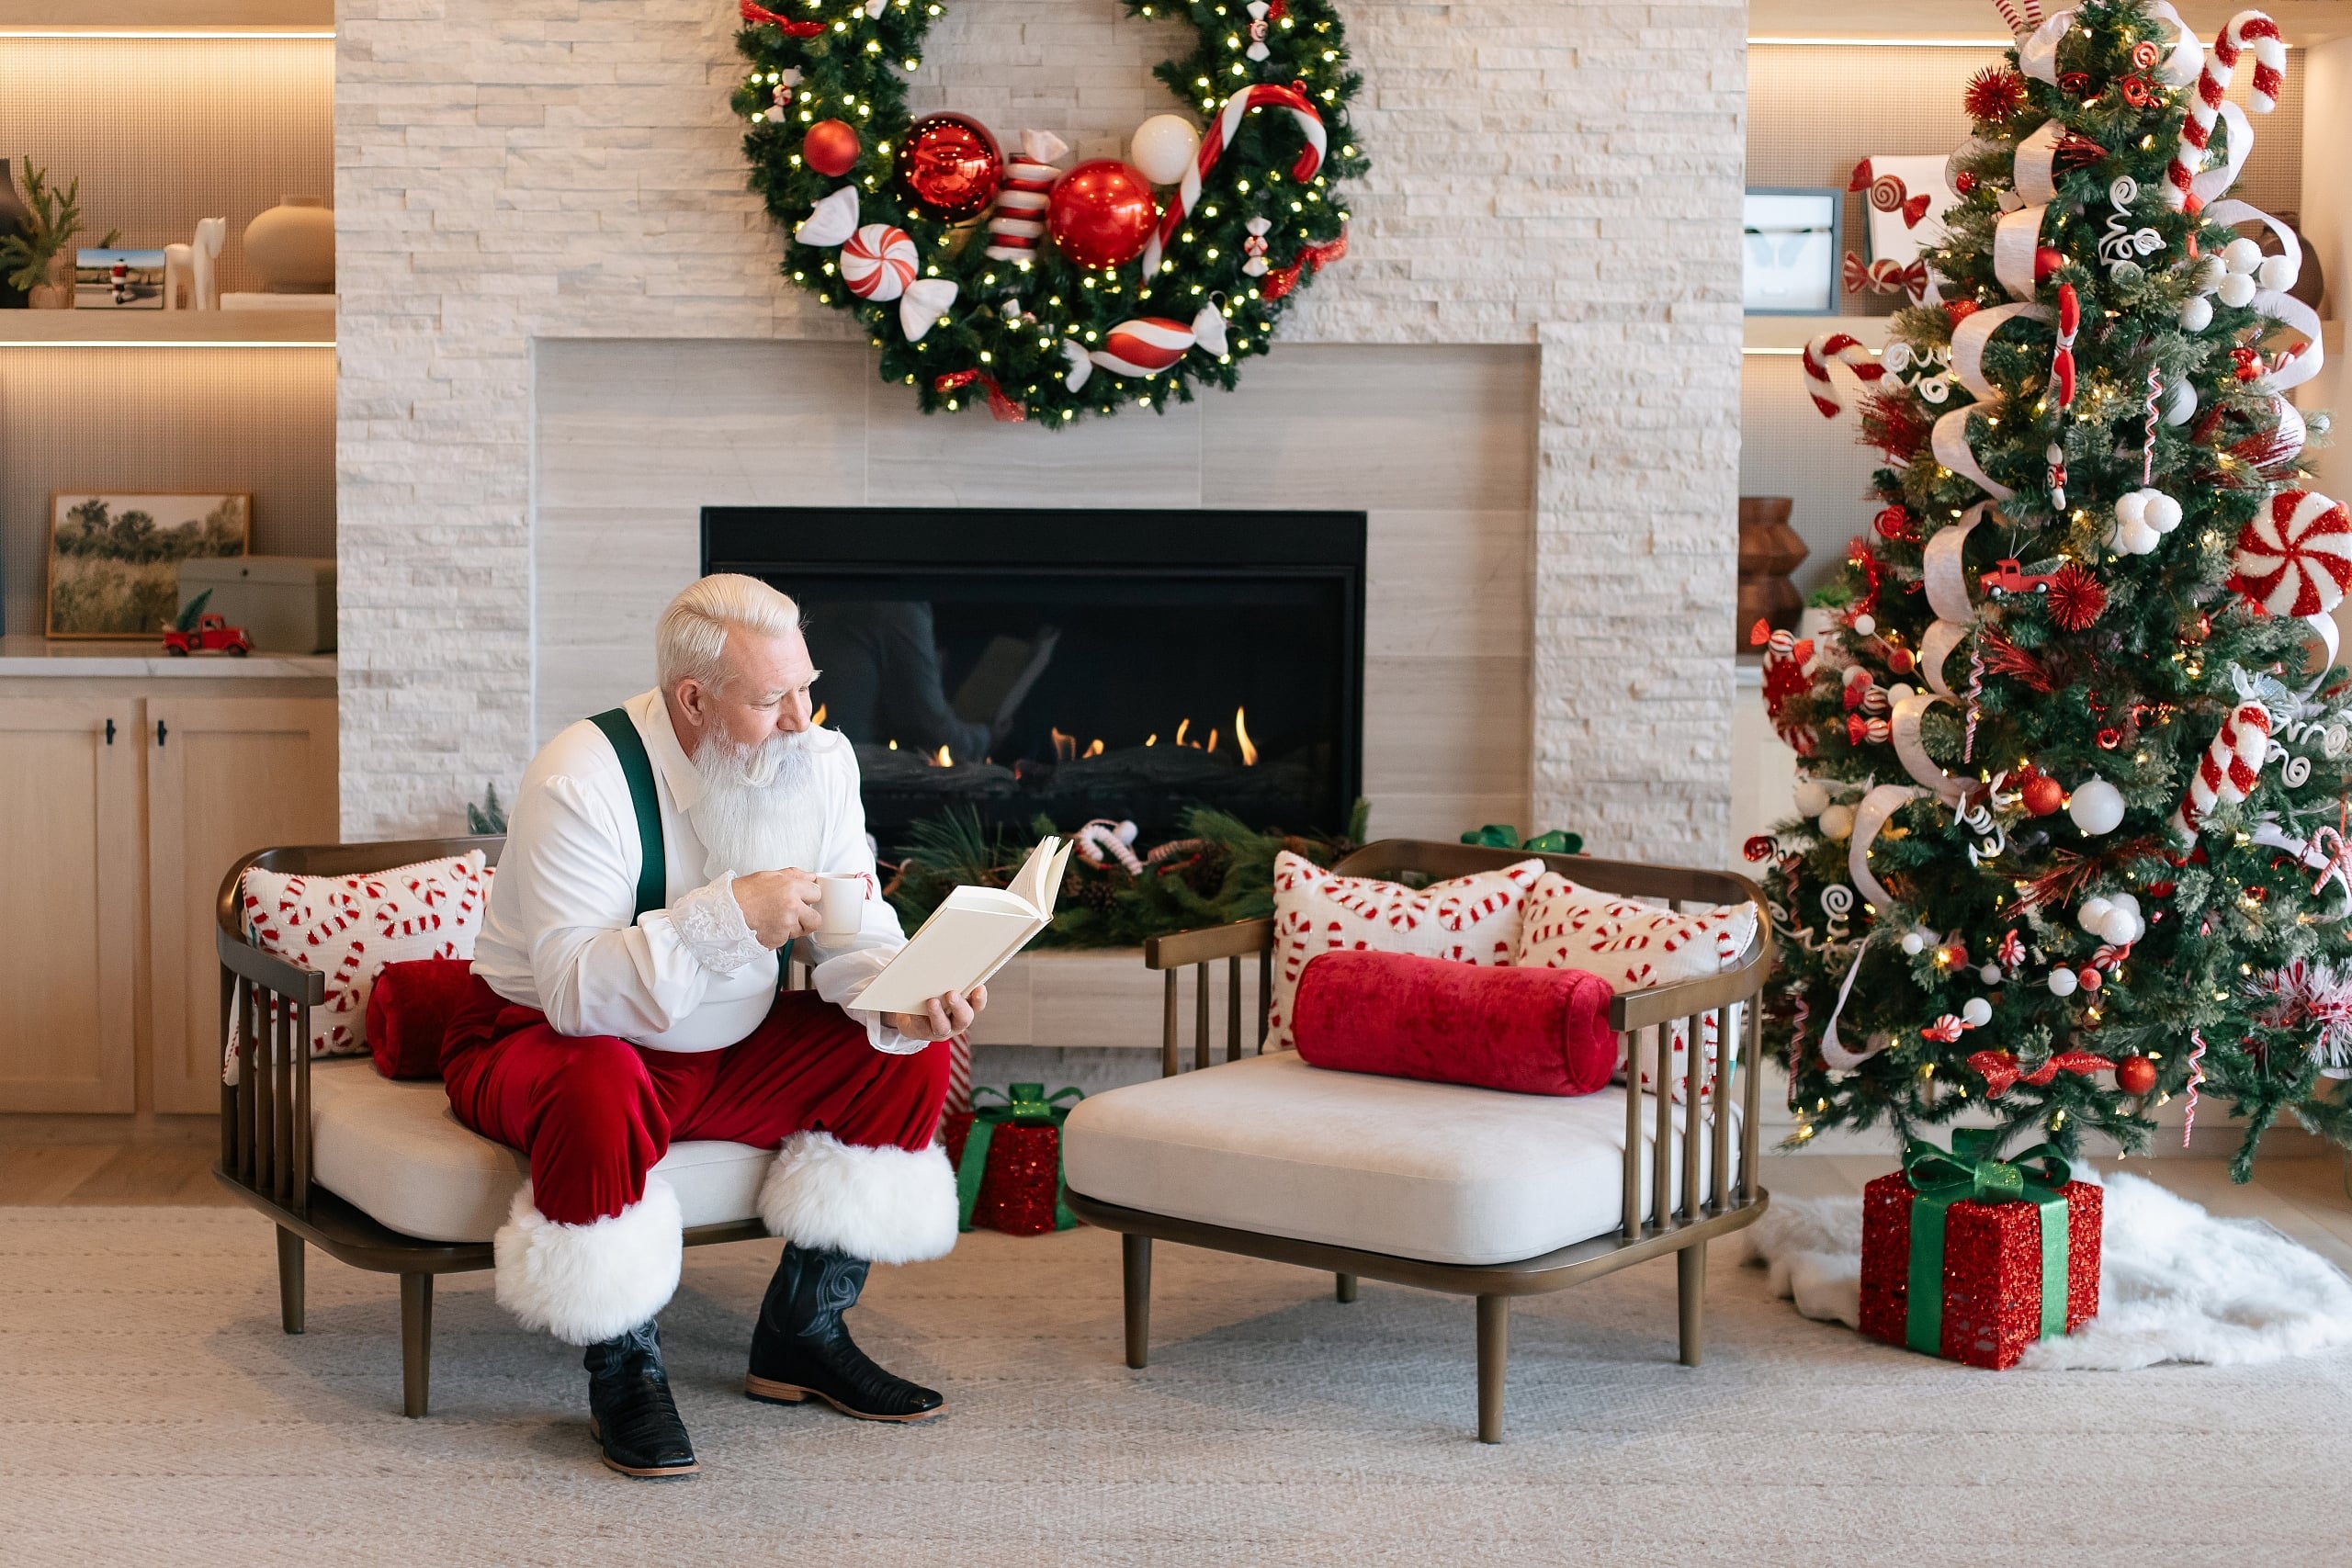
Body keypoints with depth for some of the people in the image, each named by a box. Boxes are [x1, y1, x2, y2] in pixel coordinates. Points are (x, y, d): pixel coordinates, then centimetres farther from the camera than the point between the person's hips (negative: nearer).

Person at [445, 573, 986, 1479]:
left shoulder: (818, 761, -7)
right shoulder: (584, 782, -26)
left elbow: (855, 938, -5)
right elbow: (576, 992, -34)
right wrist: (729, 916, -43)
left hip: (728, 1049, 7)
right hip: (544, 1040, -6)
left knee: (908, 1054, -8)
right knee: (601, 1093, -39)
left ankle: (800, 1336, 3)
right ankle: (623, 1370, -17)